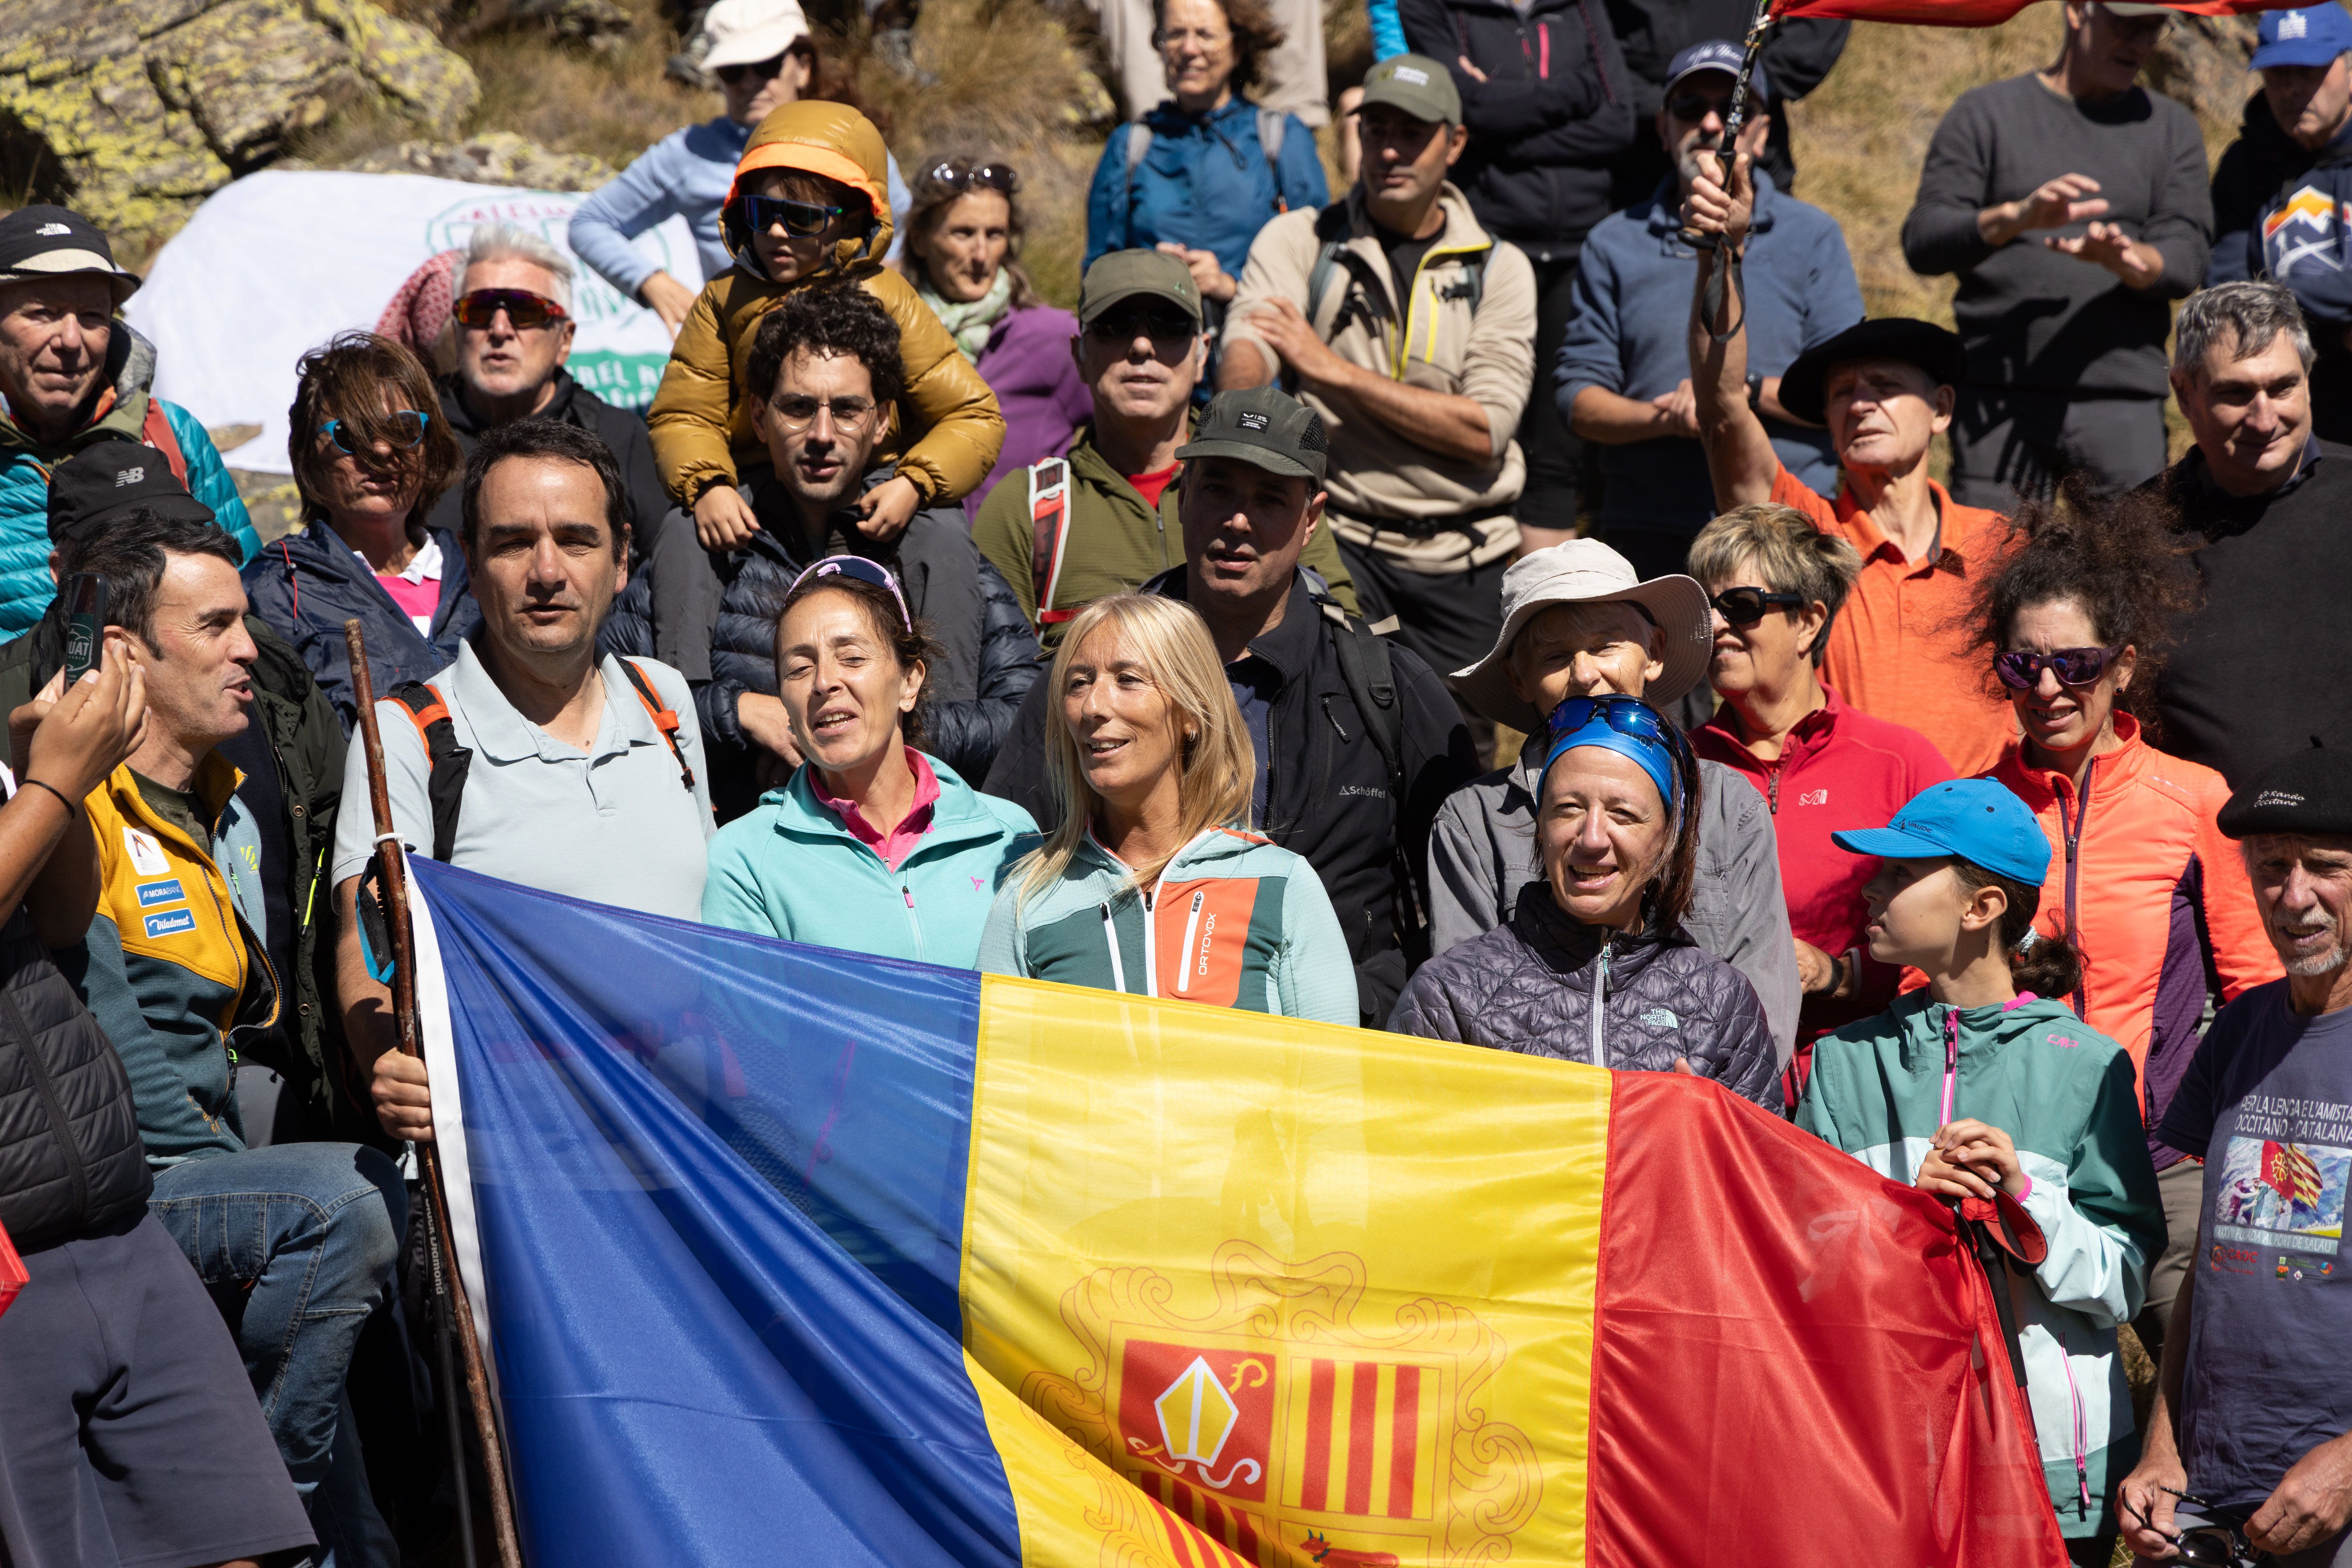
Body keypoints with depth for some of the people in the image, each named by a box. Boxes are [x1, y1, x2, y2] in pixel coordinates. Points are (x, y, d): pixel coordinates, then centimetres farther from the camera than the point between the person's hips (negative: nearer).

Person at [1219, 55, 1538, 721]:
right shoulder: (1298, 241, 4)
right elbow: (1246, 347, -15)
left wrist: (1334, 370, -14)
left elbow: (1483, 432, -8)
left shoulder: (1499, 269, 5)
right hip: (1341, 539, -2)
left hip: (1466, 562, 2)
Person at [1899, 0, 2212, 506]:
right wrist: (2017, 216, -19)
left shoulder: (2172, 128, 18)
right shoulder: (1986, 114, 11)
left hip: (2124, 406, 2)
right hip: (2000, 403, -1)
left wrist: (2123, 258, -18)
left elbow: (2187, 260, 6)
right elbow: (1922, 242, 0)